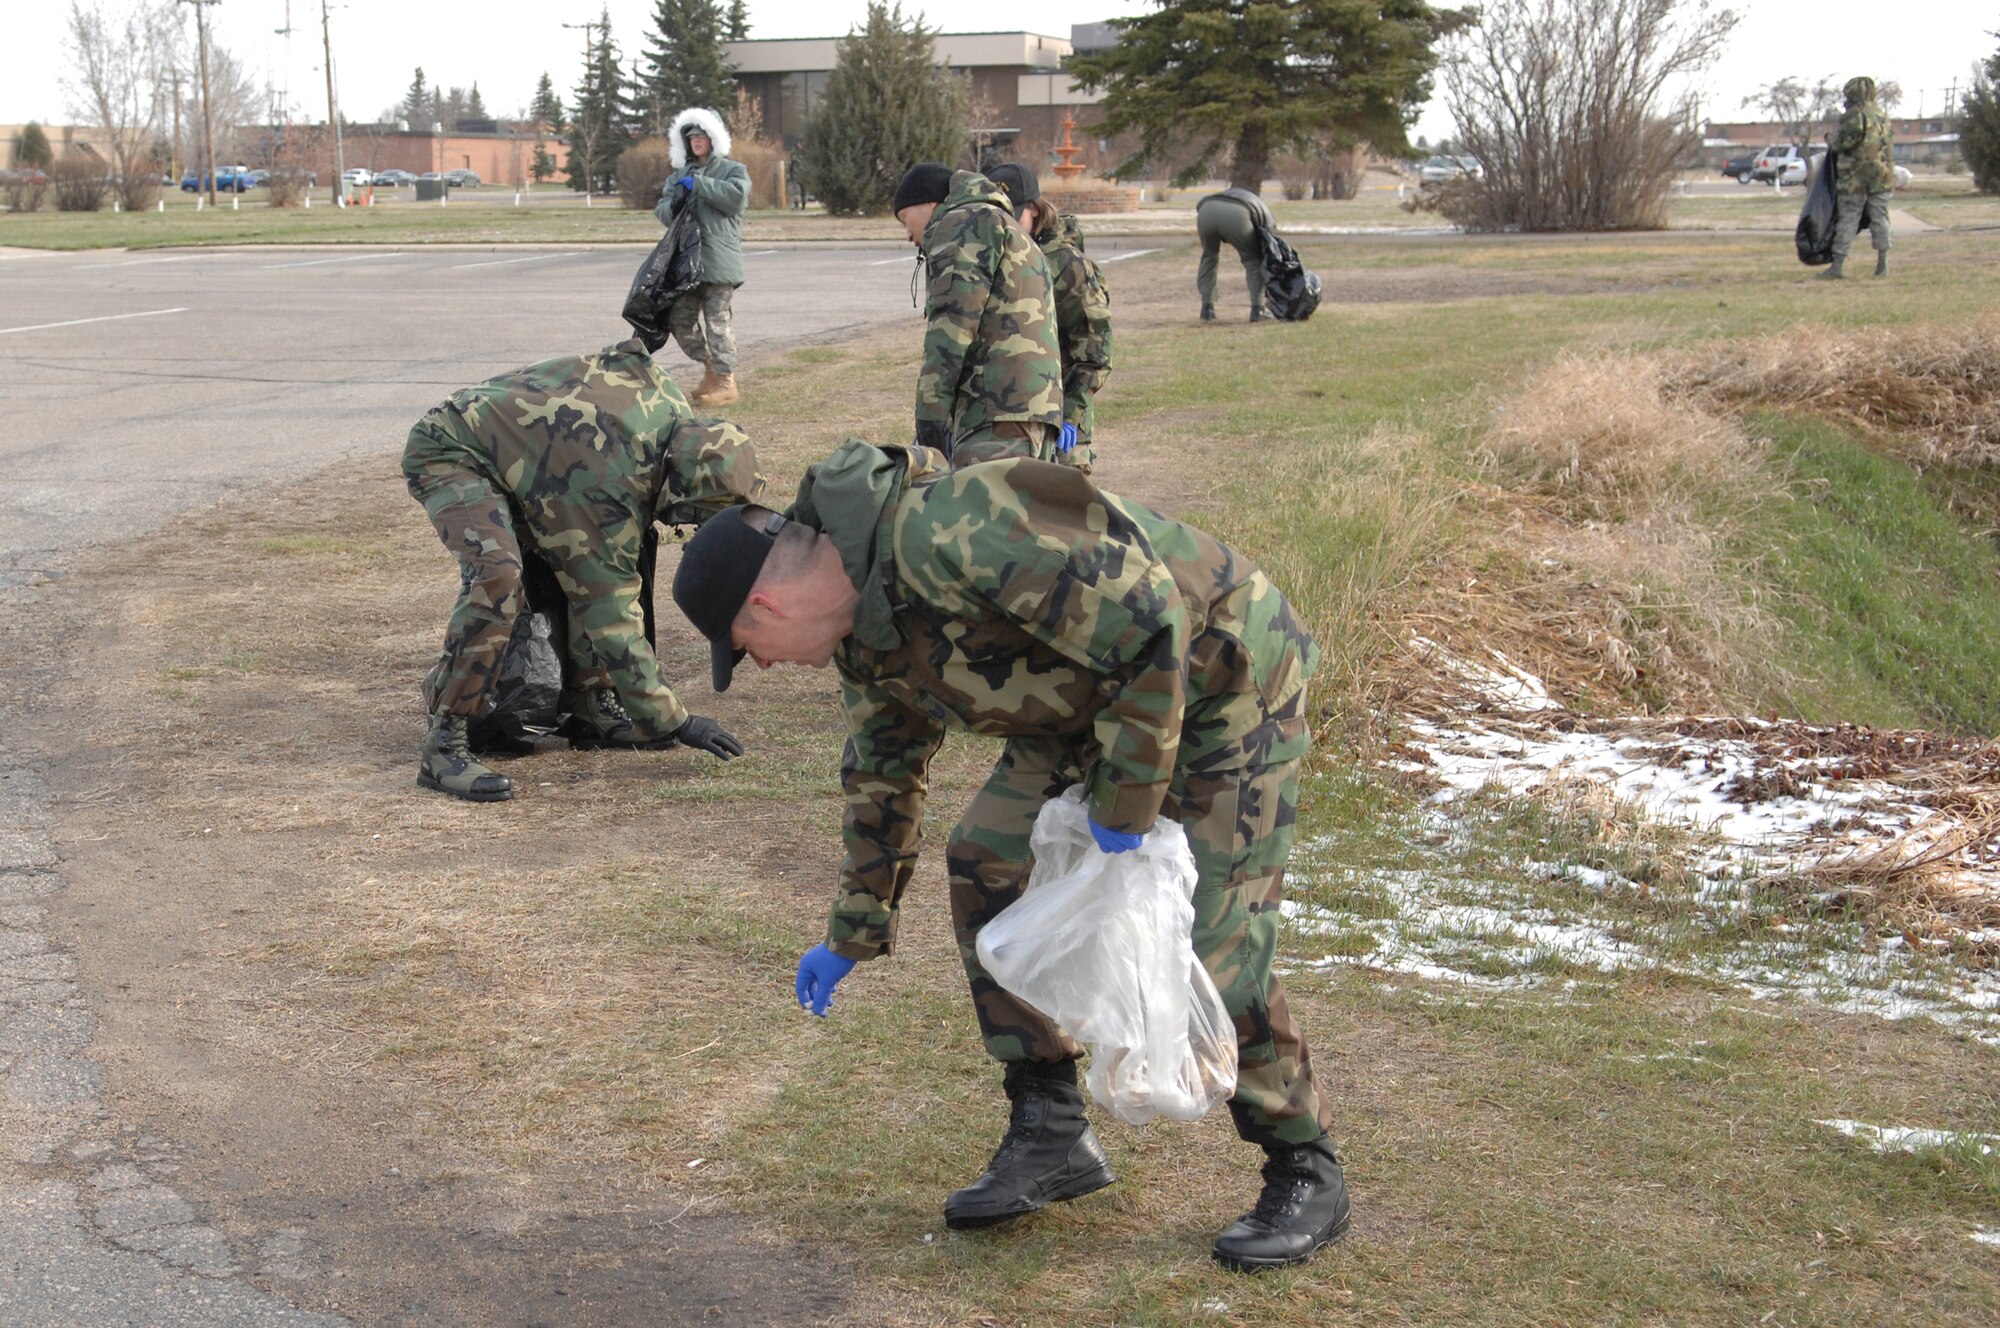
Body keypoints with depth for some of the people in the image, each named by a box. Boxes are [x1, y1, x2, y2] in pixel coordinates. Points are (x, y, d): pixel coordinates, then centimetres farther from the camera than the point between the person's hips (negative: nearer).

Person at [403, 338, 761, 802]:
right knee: (498, 576, -31)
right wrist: (674, 723, -22)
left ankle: (593, 696, 14)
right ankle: (443, 745, -25)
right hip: (446, 451, -10)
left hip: (510, 445, 10)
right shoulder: (608, 491, -34)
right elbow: (612, 615, -27)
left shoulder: (672, 410, -13)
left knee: (591, 568, 1)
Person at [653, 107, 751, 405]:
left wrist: (699, 185, -14)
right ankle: (710, 371, 22)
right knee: (681, 320, 7)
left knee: (718, 319, -9)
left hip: (719, 260, -7)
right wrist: (673, 205, -8)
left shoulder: (732, 170, 4)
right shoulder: (681, 174, 22)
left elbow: (736, 195, -17)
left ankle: (726, 382, -4)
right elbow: (662, 211, 15)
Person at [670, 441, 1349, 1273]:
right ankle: (1051, 1136, 9)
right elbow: (882, 774, 16)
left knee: (1211, 946, -11)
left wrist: (1123, 807, -25)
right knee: (988, 862, 0)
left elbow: (1146, 622, -32)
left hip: (1224, 681, -9)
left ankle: (1307, 1177, 7)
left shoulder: (950, 534, -32)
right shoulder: (865, 629, 0)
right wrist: (852, 935, 23)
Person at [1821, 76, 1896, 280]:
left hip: (1855, 176, -6)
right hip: (1881, 175, 6)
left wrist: (1831, 139, 3)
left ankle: (1838, 265, -4)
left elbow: (1844, 142, -16)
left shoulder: (1855, 115, -12)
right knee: (1879, 218, 10)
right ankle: (1882, 265, 8)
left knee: (1847, 219, -2)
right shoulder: (1883, 114, 11)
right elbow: (1890, 142, 15)